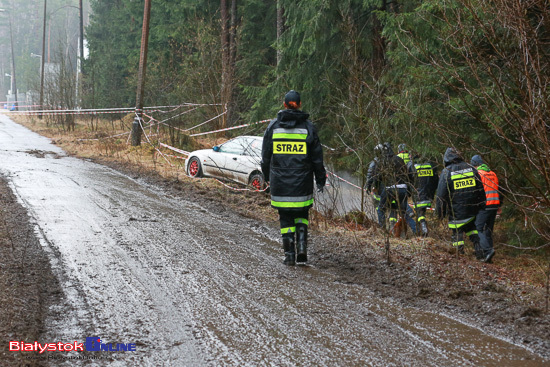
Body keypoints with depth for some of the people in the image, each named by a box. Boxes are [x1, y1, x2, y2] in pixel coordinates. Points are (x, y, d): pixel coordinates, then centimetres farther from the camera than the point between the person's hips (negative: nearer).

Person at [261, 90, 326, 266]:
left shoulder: (273, 126, 1)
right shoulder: (308, 126, -1)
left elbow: (266, 155, 7)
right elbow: (317, 157, 1)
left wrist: (267, 176, 18)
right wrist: (320, 179, 9)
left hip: (280, 181, 0)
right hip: (302, 182, 0)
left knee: (285, 217, 7)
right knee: (301, 214, 16)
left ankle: (289, 254, 4)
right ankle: (302, 246, 0)